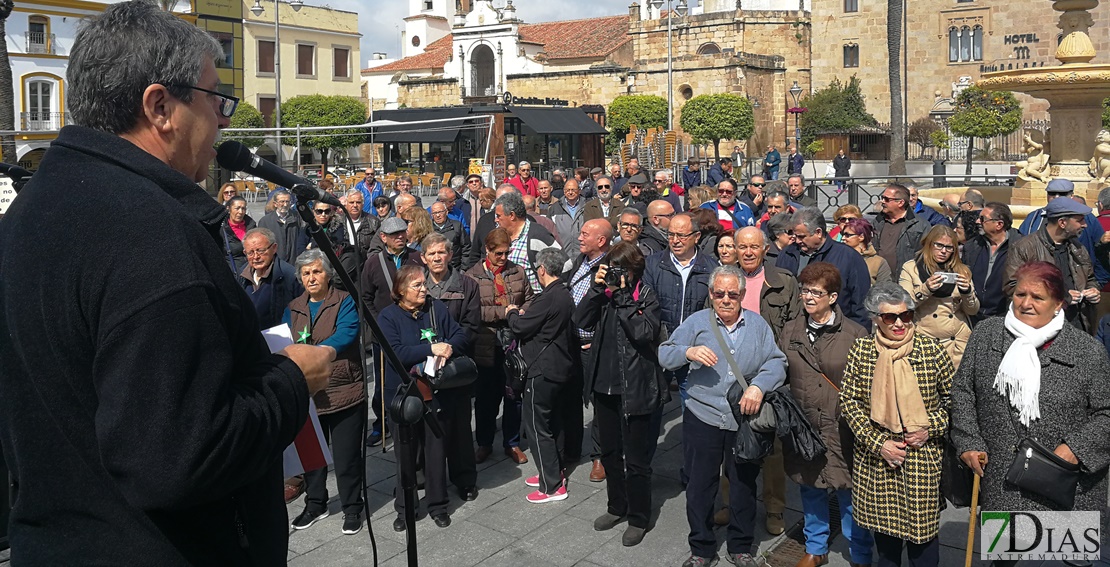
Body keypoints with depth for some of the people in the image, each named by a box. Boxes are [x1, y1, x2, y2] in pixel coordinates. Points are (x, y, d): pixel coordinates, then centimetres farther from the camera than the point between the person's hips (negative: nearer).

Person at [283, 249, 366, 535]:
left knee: (347, 455, 4)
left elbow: (346, 335, -21)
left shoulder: (345, 302, -5)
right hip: (306, 394, 5)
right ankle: (315, 504, 35)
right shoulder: (293, 308, 12)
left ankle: (352, 508, 21)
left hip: (344, 392, -5)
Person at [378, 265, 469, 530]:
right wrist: (431, 349, -26)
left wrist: (448, 348, -20)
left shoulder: (437, 308, 3)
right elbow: (395, 352, -20)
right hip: (404, 395, -2)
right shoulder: (389, 316, -7)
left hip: (436, 392, 2)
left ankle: (437, 505, 25)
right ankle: (404, 508, 24)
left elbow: (460, 336, 1)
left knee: (437, 449, 10)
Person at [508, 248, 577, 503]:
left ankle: (552, 486, 6)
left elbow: (521, 327, -16)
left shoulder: (548, 298, -22)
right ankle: (554, 471, 32)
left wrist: (512, 313, 2)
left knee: (536, 425, 0)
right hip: (560, 367, 10)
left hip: (544, 370, -10)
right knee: (547, 421, 22)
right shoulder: (565, 295, 8)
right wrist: (522, 314, 7)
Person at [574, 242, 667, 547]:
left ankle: (638, 518, 19)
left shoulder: (647, 296, -8)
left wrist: (622, 296, -21)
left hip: (634, 388, -6)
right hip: (604, 384, 6)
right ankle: (616, 507, 36)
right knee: (610, 452, 19)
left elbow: (645, 332, -24)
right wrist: (597, 287, -15)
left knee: (636, 459, 3)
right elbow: (581, 321, -6)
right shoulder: (604, 292, 6)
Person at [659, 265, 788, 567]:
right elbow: (664, 355, -4)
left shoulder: (758, 325, 4)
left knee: (744, 485, 13)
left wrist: (759, 385, -21)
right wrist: (688, 352, -24)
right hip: (702, 418, -1)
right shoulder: (696, 322, 0)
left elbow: (777, 362, -3)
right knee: (699, 486, 8)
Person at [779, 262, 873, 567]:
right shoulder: (790, 330, 3)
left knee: (850, 494, 7)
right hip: (803, 427, 4)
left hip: (842, 429, -3)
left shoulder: (855, 334, -9)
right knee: (810, 491, 18)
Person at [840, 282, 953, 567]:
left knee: (922, 529, 8)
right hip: (876, 456, 1)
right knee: (884, 528, 16)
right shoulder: (861, 350, -5)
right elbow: (849, 401, -4)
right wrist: (878, 443, -11)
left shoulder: (931, 349, -7)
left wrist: (929, 429, -12)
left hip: (923, 456, -1)